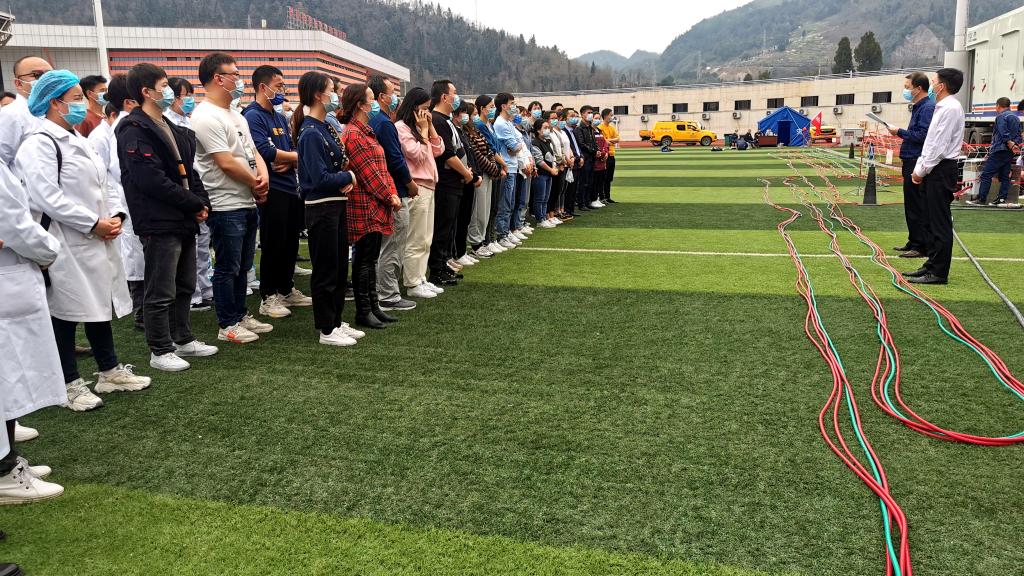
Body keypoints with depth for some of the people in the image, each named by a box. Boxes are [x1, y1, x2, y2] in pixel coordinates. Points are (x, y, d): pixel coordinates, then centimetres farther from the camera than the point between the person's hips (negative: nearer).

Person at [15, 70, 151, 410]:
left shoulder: (78, 140, 16)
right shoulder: (39, 144, -13)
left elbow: (101, 185, 18)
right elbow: (48, 197, -21)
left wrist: (115, 214, 0)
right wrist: (93, 224, -18)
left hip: (98, 241, 9)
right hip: (66, 245, -9)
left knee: (100, 305, 16)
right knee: (66, 312, 2)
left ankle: (110, 372, 29)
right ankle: (69, 384, 14)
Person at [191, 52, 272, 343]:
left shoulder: (235, 115, 15)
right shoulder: (206, 117, -15)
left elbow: (253, 151, 16)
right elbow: (227, 163, -20)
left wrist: (263, 177, -4)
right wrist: (256, 184, -7)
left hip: (248, 203, 9)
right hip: (226, 207, -9)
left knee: (242, 266, 17)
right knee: (227, 269, 1)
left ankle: (241, 315, 28)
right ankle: (228, 325, 11)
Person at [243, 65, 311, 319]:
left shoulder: (280, 116, 17)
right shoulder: (253, 116, -9)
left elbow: (293, 148, 14)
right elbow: (266, 152, -20)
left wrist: (289, 162, -9)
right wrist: (296, 156, -6)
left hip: (290, 187, 8)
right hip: (271, 190, -8)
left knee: (291, 242, 14)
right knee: (273, 245, -2)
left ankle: (287, 290, 26)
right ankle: (268, 298, 7)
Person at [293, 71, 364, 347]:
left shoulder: (326, 127, 11)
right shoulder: (310, 133, -16)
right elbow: (320, 178, -22)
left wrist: (347, 179, -2)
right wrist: (348, 176, -6)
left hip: (337, 205, 9)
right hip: (321, 208, -9)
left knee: (340, 267, 15)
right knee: (325, 271, 0)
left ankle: (336, 322, 27)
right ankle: (327, 330, 11)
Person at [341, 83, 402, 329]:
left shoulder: (365, 132, 18)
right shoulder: (353, 134, -14)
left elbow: (381, 167, 16)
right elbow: (368, 173, -17)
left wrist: (393, 193, 4)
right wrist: (389, 197, -11)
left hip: (376, 207, 10)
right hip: (365, 207, -10)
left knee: (370, 258, 14)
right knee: (365, 259, -3)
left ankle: (373, 306, 21)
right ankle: (363, 312, 5)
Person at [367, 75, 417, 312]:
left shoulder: (375, 121, 13)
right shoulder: (384, 123, -17)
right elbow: (396, 159, -19)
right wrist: (410, 184, -7)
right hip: (395, 193, -10)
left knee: (387, 246, 17)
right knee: (393, 248, -3)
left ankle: (385, 292, 26)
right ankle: (389, 297, 4)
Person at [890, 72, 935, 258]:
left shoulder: (927, 107, -14)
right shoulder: (918, 107, 17)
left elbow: (923, 136, -21)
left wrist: (900, 132, -12)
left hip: (917, 163, -10)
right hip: (911, 161, 10)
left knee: (918, 206, -6)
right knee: (911, 204, 15)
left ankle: (921, 246, 0)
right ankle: (914, 242, 25)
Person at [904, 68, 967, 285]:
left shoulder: (951, 108, -14)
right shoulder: (941, 107, 17)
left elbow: (940, 146, -18)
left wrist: (922, 170, -13)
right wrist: (919, 168, 13)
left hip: (941, 170, -10)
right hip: (934, 170, 10)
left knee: (940, 223, -6)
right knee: (933, 220, 14)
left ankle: (939, 273, -3)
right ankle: (932, 265, 23)